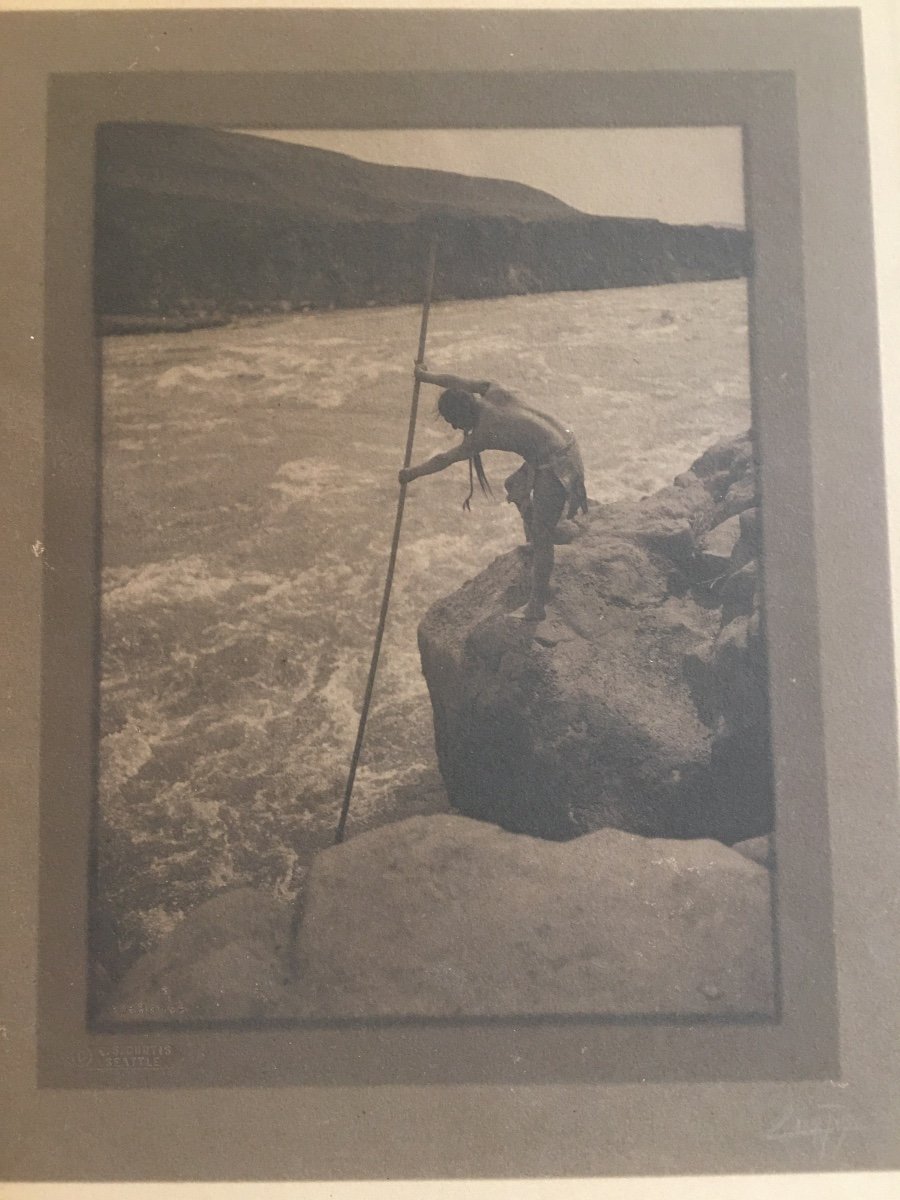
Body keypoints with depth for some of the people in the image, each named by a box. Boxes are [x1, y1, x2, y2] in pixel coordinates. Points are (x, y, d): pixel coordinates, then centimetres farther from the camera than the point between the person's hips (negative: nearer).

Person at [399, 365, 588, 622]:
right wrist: (427, 376, 32)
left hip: (555, 467, -9)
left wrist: (412, 473, 11)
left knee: (542, 539, -1)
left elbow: (445, 460, -3)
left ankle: (537, 606, 7)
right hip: (566, 442, 9)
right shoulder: (494, 393, 1)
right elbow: (459, 383, 19)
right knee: (516, 487, 31)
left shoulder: (483, 434, -16)